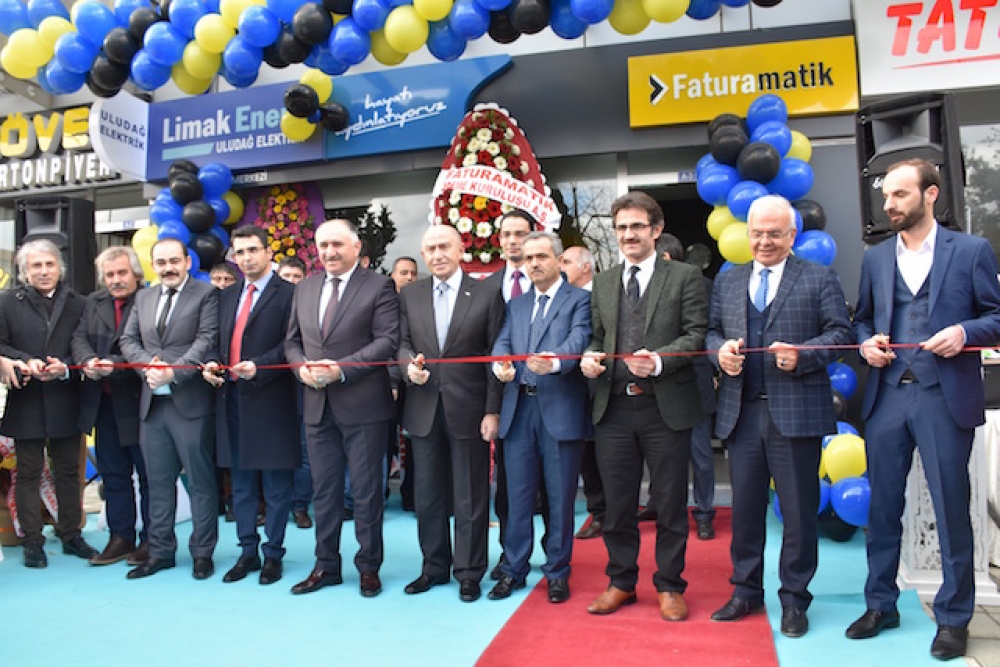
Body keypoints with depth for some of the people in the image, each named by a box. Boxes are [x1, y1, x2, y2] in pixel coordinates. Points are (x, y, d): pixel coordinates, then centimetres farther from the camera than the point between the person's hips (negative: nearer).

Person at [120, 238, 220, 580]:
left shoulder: (206, 294, -1)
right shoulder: (143, 298, 17)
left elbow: (206, 340, -11)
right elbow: (128, 340, 12)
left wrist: (173, 372, -19)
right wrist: (149, 365, -7)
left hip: (190, 401, -5)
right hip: (152, 403, 6)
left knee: (200, 481, 2)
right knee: (158, 482, 13)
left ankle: (202, 552, 13)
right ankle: (160, 551, 24)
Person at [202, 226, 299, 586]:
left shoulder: (287, 293, -5)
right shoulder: (227, 295, 16)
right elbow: (221, 341, 19)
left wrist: (259, 366, -22)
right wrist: (212, 364, -1)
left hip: (270, 398, -6)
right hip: (231, 397, 7)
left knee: (275, 484, 4)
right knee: (241, 483, 14)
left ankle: (273, 554, 17)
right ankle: (248, 552, 27)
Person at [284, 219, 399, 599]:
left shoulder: (378, 287, -5)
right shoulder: (305, 289, 13)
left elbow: (388, 340, -13)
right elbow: (292, 340, 16)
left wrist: (341, 369, -20)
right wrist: (302, 365, -6)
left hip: (363, 406, -5)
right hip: (317, 405, 6)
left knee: (366, 491, 5)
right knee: (324, 490, 14)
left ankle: (369, 567, 20)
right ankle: (326, 566, 27)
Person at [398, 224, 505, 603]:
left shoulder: (487, 293, -2)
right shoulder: (409, 295, 7)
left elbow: (495, 355, -4)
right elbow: (402, 343, 9)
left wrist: (493, 410, -8)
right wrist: (409, 363, -15)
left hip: (469, 410, -3)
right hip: (423, 410, 4)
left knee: (470, 496, 6)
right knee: (428, 494, 13)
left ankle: (469, 572, 21)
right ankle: (434, 567, 30)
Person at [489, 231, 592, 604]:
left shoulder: (579, 299, 3)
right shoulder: (515, 306, 18)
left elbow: (579, 339, -14)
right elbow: (502, 342, 6)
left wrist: (554, 361, -35)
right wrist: (500, 366, -18)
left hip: (561, 409, -4)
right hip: (518, 409, 4)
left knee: (560, 497, 5)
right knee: (518, 495, 10)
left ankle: (557, 572, 21)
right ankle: (514, 569, 24)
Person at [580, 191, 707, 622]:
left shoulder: (684, 277, 2)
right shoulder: (603, 283, 14)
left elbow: (697, 334, -6)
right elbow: (597, 336, 16)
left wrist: (660, 361, -21)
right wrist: (589, 358, -6)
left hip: (666, 407, -3)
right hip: (614, 407, 3)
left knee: (669, 503, 9)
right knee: (617, 504, 12)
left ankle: (669, 586, 26)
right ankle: (621, 582, 29)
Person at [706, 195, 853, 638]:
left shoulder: (820, 278, 5)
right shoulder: (727, 281, 15)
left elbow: (840, 333, -1)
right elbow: (711, 331, 16)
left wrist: (802, 355, -17)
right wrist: (720, 349, -6)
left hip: (796, 412, -3)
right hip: (741, 412, 3)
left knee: (799, 511, 5)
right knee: (744, 507, 12)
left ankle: (794, 598, 22)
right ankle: (746, 591, 27)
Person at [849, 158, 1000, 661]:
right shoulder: (875, 258, 12)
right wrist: (867, 343, -3)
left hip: (946, 397, -3)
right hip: (886, 397, 3)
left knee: (951, 510, 5)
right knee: (882, 507, 10)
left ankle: (953, 618, 21)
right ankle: (880, 605, 25)